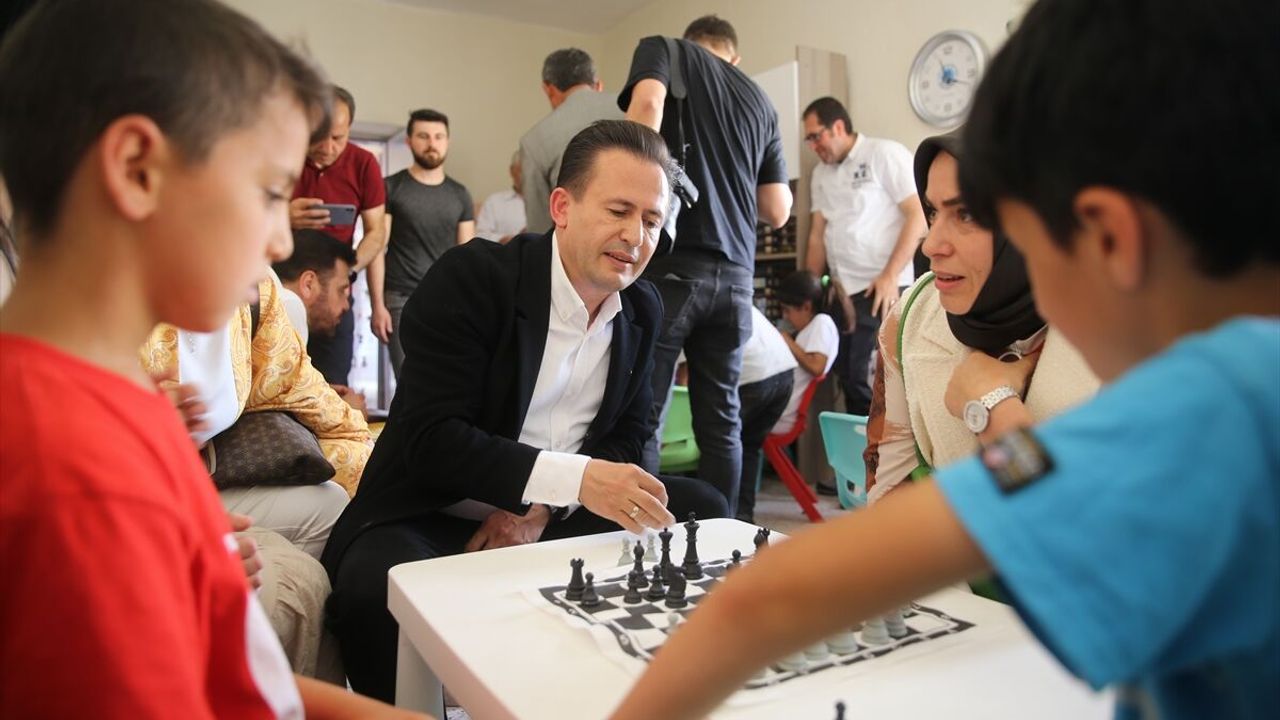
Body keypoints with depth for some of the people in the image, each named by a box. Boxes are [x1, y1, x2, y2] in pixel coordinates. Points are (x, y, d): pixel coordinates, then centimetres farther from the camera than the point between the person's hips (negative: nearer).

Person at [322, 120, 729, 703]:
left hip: (553, 519, 6)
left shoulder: (642, 310, 3)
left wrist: (543, 507, -12)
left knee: (703, 511, -5)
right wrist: (573, 478, -34)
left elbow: (627, 434, 6)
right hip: (432, 518, -5)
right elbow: (430, 439, -23)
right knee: (376, 590, -35)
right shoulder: (470, 278, -17)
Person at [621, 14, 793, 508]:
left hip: (670, 262, -4)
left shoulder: (664, 49, 12)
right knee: (720, 417, 10)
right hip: (734, 272, 5)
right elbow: (778, 211, 18)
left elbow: (648, 103, -13)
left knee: (642, 416, -1)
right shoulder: (759, 100, 22)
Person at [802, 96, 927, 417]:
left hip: (882, 288, -6)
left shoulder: (885, 154, -3)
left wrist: (890, 276, -15)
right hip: (842, 291, 7)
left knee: (868, 378, -11)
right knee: (848, 377, 8)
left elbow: (917, 216, -8)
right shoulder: (821, 173, 16)